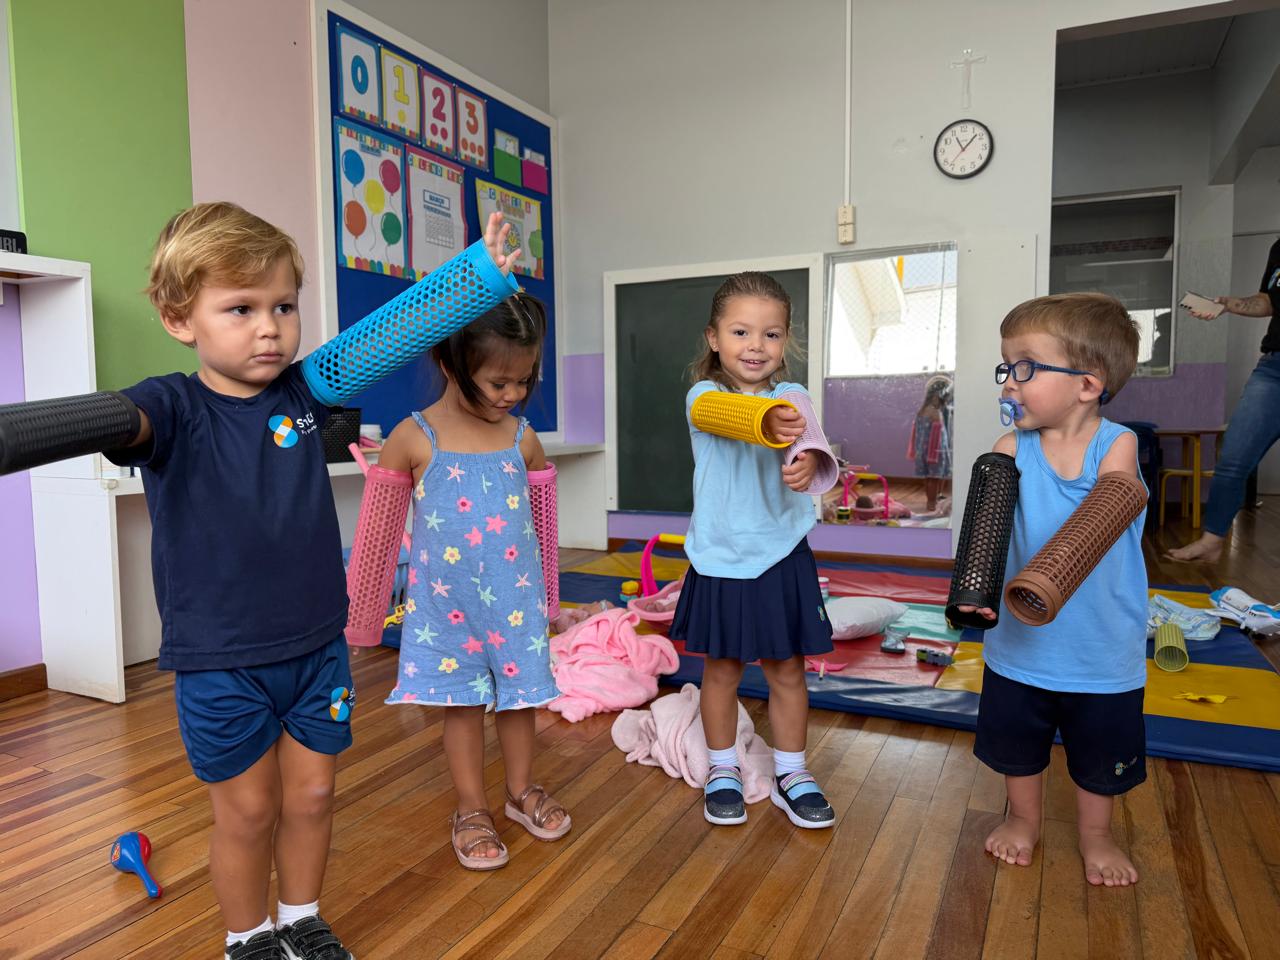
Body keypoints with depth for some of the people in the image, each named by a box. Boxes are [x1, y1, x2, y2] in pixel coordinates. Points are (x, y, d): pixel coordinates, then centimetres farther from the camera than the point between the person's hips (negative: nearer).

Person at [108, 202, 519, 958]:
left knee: (312, 796, 17)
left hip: (317, 647, 4)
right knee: (248, 812, 13)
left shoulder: (303, 389, -2)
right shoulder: (174, 408, -12)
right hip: (219, 664, -3)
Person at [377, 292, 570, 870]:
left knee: (519, 692, 15)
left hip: (515, 598, 3)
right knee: (462, 702, 10)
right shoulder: (413, 438, -11)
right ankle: (471, 809, 29)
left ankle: (521, 790, 37)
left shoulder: (522, 437, -1)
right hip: (447, 604, -2)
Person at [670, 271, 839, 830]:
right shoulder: (703, 395, -9)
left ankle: (791, 775, 31)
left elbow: (812, 445, -18)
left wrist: (810, 464, -44)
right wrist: (766, 423, -56)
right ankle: (723, 771, 33)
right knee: (722, 670, 13)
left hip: (783, 556, 2)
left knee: (787, 670, 12)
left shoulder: (792, 399, -1)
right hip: (721, 559, -1)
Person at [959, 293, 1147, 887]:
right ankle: (1023, 820, 46)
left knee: (1101, 754, 19)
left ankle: (1095, 836, 45)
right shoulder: (1012, 448, -10)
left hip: (1102, 648, -1)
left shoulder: (1117, 445, -13)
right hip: (1019, 643, 1)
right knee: (1016, 744, 19)